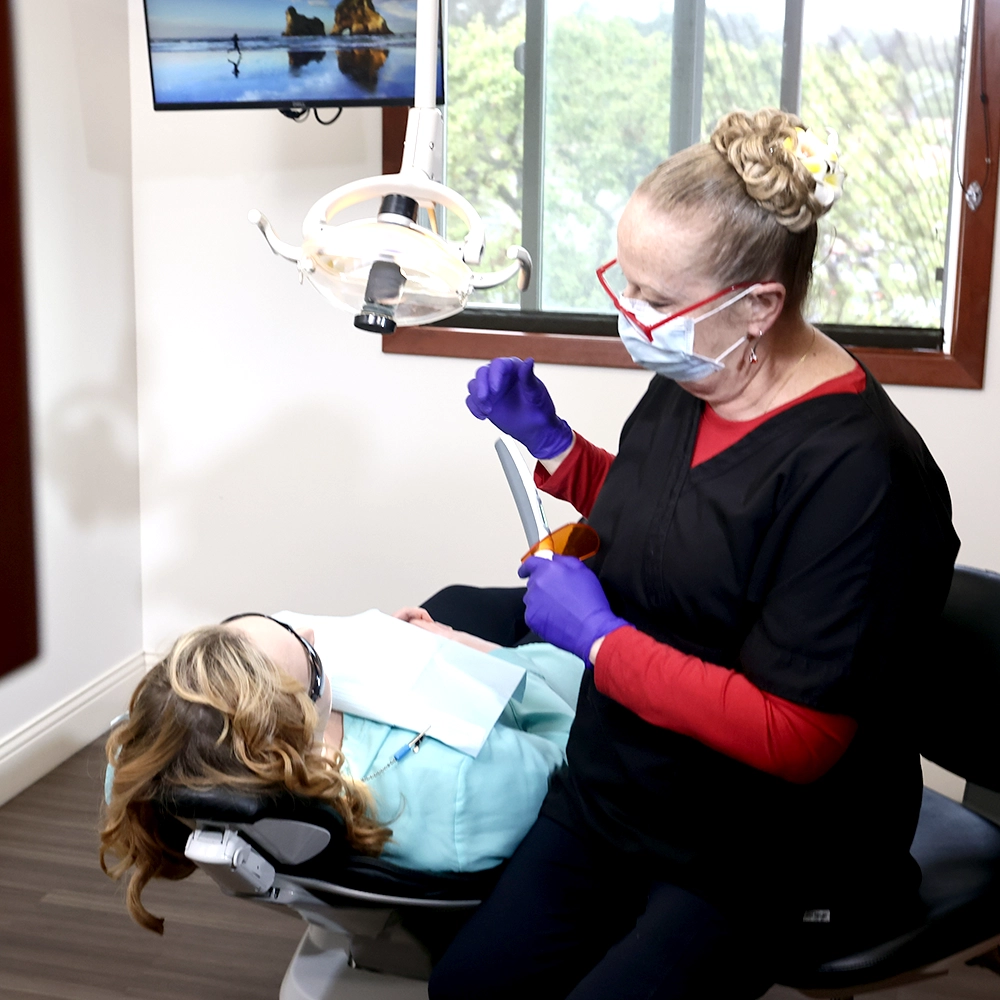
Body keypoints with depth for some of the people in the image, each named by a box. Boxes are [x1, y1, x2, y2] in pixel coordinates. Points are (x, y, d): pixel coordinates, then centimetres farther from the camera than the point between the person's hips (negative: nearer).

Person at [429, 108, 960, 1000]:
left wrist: (598, 637, -21)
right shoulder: (686, 380, -3)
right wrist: (551, 441, 3)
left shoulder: (856, 471, -28)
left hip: (762, 866, -7)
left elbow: (792, 738, -27)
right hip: (609, 799, 7)